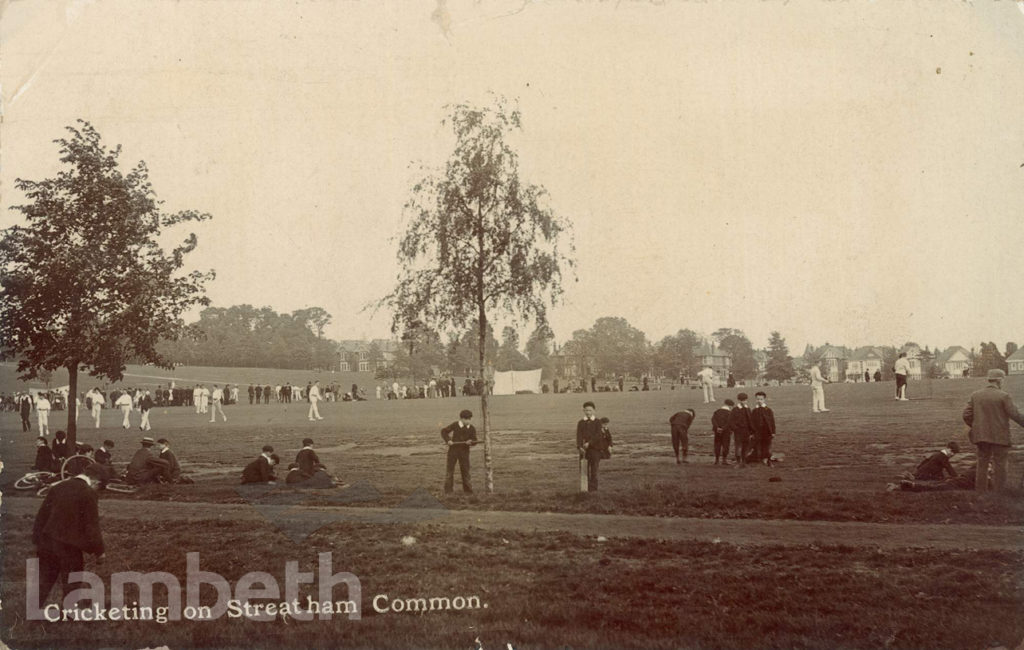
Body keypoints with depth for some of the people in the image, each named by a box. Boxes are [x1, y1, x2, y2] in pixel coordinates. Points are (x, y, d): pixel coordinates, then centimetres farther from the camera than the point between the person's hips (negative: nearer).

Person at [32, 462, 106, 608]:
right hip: (70, 546, -5)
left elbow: (42, 515, 10)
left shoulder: (57, 487, 4)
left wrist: (37, 540, 18)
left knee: (45, 579, 19)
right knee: (71, 583, 12)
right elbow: (92, 526, -14)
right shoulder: (89, 494, -15)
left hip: (47, 542, 5)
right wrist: (99, 551, -3)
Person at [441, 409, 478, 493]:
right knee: (450, 469, 5)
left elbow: (474, 441, -2)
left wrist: (470, 442, -25)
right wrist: (447, 440, -14)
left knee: (465, 469, 2)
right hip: (453, 449, -1)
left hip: (464, 451, 1)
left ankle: (467, 489, 13)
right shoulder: (455, 425, -7)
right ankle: (448, 489, 14)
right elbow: (444, 431, 0)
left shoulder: (472, 429, -3)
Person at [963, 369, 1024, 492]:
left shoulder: (975, 395, 3)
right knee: (999, 465, 4)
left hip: (981, 436, 4)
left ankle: (980, 492, 16)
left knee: (982, 464, 12)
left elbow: (966, 414, 1)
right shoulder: (1004, 396, -11)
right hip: (999, 437, -4)